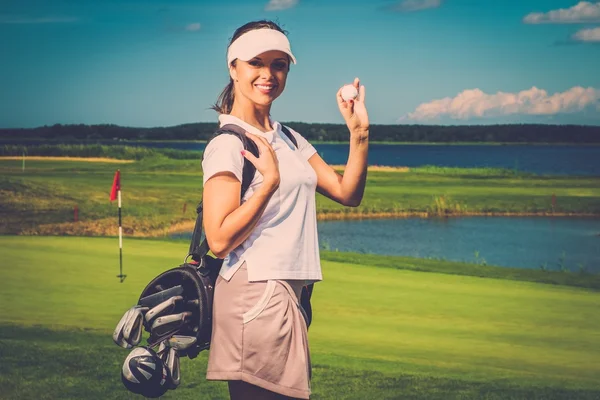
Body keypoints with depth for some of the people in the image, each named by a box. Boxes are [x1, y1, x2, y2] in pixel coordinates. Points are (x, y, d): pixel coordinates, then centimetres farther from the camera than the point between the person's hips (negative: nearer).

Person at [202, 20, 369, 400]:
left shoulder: (289, 140, 16)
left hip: (287, 294, 8)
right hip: (254, 293, -8)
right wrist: (270, 181, -20)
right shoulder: (227, 144, -9)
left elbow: (348, 193, 10)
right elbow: (220, 239, -17)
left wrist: (359, 133, 0)